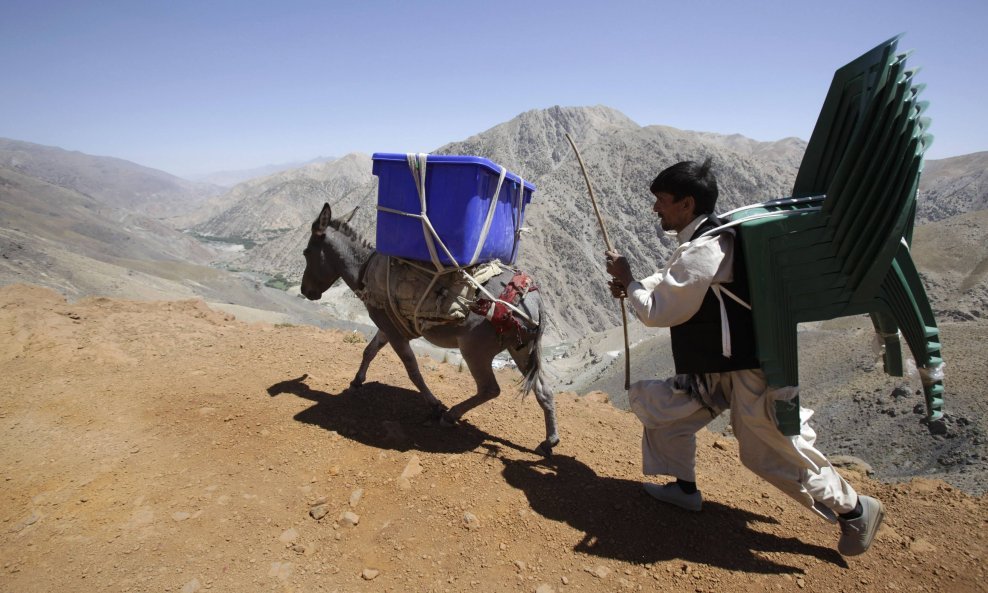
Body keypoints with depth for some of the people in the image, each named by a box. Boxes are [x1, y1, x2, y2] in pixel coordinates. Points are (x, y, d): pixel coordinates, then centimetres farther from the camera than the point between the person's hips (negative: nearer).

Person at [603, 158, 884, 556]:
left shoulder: (701, 252, -26)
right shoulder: (709, 238, 7)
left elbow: (656, 312, -21)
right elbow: (670, 286, 19)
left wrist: (626, 280, -7)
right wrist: (631, 286, 5)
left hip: (748, 370, -10)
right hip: (713, 366, 10)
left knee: (775, 452, 1)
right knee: (661, 404, 16)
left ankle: (854, 510, 25)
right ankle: (684, 488, 32)